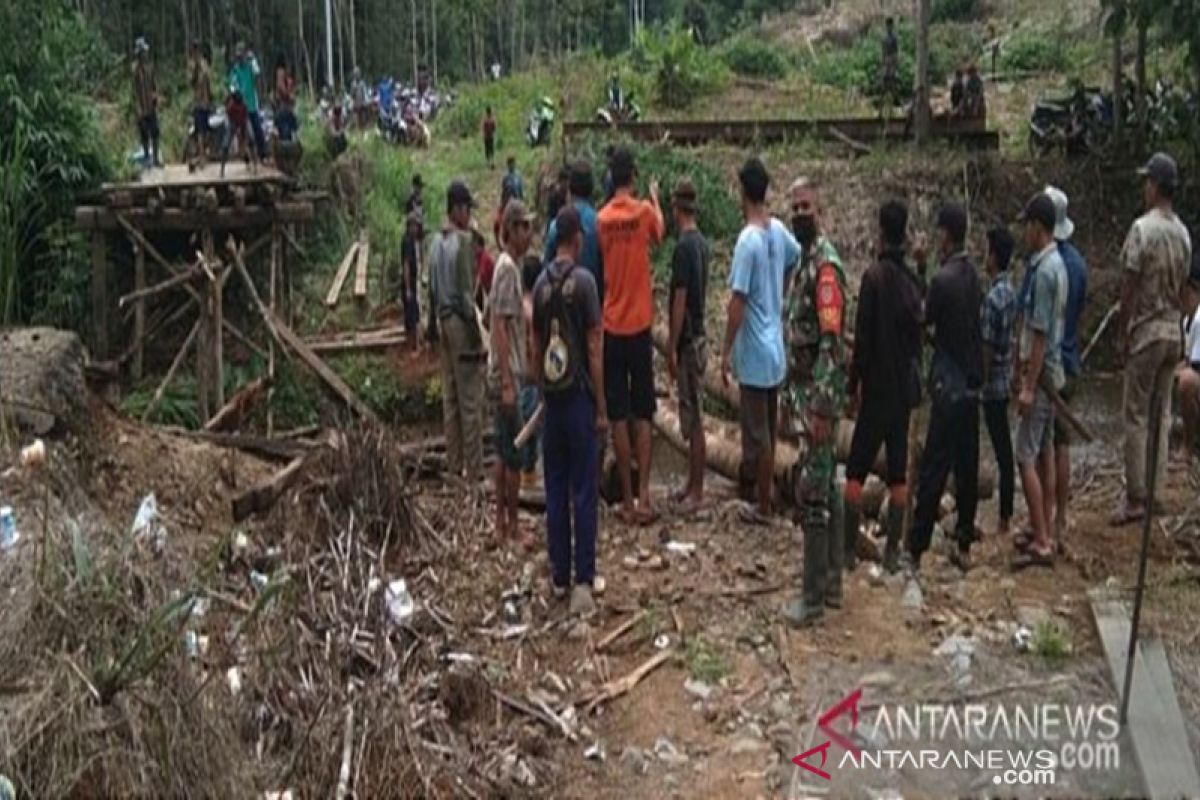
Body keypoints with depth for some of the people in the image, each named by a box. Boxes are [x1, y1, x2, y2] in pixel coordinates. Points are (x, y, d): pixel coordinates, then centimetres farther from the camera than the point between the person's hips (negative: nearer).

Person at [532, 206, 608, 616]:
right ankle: (582, 582, -2)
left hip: (552, 397, 5)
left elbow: (536, 345, 11)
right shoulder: (583, 281, -11)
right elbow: (594, 348, -11)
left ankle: (559, 577, 18)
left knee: (555, 490, 11)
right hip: (579, 397, -5)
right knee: (583, 491, -1)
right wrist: (602, 407, -6)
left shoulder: (541, 283, 5)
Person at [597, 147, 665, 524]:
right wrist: (655, 198, 31)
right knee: (642, 415, 6)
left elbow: (599, 271, 5)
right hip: (640, 324, -1)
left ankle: (627, 500, 7)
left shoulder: (601, 220, -2)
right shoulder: (644, 211, -6)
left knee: (618, 416, 5)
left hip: (612, 327, 1)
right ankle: (643, 495, 0)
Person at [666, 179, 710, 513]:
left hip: (688, 342, -9)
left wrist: (672, 348, -15)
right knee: (692, 417, 14)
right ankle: (692, 483, 23)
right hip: (698, 337, 9)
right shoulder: (702, 243, 10)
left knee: (693, 419, -3)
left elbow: (680, 301, -20)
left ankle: (697, 491, 3)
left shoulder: (683, 247, -18)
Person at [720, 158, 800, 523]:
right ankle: (765, 489, 33)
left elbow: (737, 302, -22)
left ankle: (763, 506, 11)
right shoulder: (779, 230, 2)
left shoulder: (747, 240, -22)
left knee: (758, 432, 2)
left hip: (754, 354, -8)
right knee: (768, 426, 20)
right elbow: (795, 257, 25)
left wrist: (725, 353, -15)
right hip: (775, 348, 8)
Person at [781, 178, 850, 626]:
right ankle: (831, 583, 24)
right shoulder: (803, 262, 15)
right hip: (803, 390, 10)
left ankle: (814, 597, 0)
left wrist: (821, 405, -25)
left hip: (819, 393, -10)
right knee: (824, 488, 15)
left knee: (813, 492, -6)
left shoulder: (826, 265, -16)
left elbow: (831, 339, -22)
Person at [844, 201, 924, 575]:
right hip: (905, 389, 6)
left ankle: (848, 547, 2)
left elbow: (863, 337, -15)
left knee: (856, 471, 1)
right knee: (898, 473, 9)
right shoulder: (913, 280, 4)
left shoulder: (875, 276, -14)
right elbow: (918, 335, 10)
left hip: (877, 388, -6)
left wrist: (854, 383, -6)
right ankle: (892, 550, 13)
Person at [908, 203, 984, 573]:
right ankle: (964, 546, 20)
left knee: (933, 470, -5)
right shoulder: (972, 274, 8)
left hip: (949, 385, -8)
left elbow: (925, 320, -6)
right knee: (966, 466, 12)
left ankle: (915, 551, -1)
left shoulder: (943, 279, -18)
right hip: (973, 382, 8)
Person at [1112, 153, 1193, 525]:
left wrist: (1123, 334, -6)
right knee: (1161, 414, 12)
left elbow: (1130, 287, -13)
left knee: (1137, 417, -2)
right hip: (1174, 332, 7)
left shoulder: (1143, 228, -15)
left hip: (1146, 331, -7)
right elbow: (1182, 287, 12)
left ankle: (1135, 500, 0)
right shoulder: (1183, 233, 7)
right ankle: (1156, 492, 19)